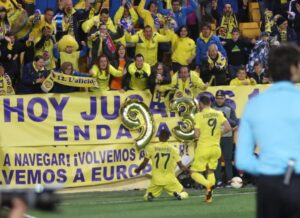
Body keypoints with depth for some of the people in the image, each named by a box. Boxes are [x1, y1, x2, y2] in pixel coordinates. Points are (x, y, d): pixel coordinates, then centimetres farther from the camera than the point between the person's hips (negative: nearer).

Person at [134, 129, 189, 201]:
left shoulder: (151, 148, -3)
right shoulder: (173, 149, -3)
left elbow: (144, 164, 1)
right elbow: (181, 166, -1)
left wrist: (138, 169, 23)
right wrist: (188, 170, 20)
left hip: (156, 180, 0)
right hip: (170, 180, 0)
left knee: (147, 196, 23)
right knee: (184, 194, 17)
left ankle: (149, 195, -16)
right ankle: (176, 193, -20)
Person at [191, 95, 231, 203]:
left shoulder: (199, 115, -9)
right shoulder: (218, 114, 2)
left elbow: (196, 134, -15)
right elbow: (228, 128, -5)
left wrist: (196, 137, 8)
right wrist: (218, 134, 12)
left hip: (203, 148, -4)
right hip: (216, 148, 4)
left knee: (195, 173, 5)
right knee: (211, 171, 22)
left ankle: (208, 184, -24)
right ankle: (209, 196, 10)